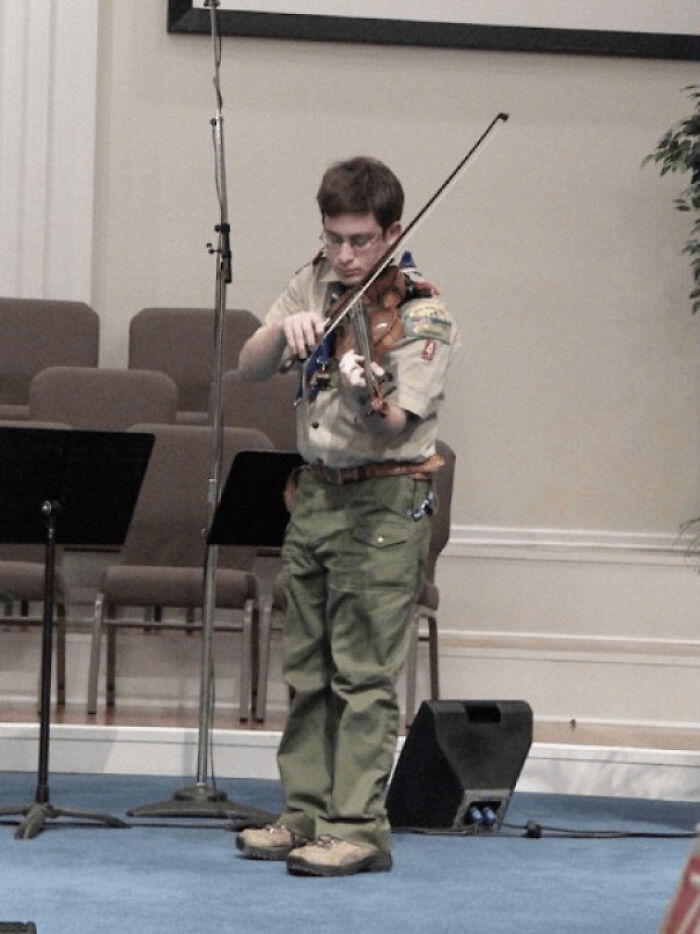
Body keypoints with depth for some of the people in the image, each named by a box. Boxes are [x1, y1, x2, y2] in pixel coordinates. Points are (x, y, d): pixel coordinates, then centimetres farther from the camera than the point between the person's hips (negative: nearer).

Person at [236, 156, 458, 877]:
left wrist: (364, 397, -44)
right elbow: (249, 369, 1)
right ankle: (306, 815, 18)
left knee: (364, 673, -8)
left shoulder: (421, 317, -12)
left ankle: (358, 829, -6)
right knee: (308, 671, 11)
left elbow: (392, 428, -22)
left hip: (383, 501, -7)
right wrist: (285, 329, -18)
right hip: (315, 493, 7)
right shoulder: (315, 285, 6)